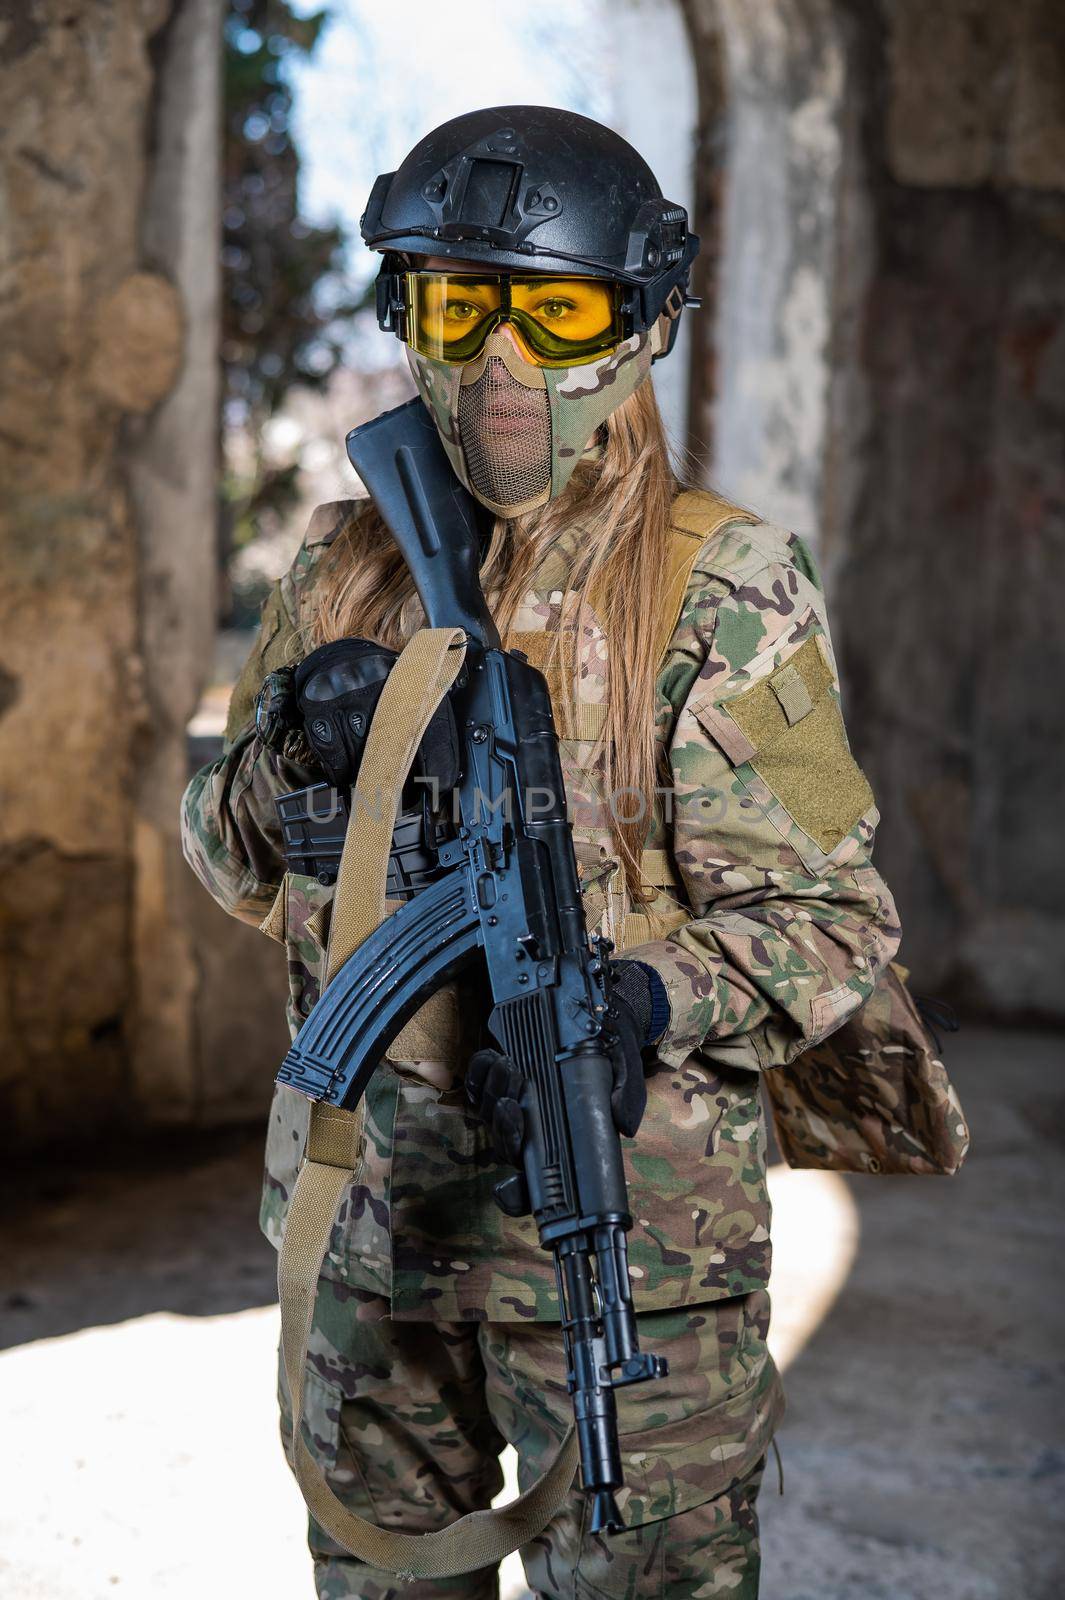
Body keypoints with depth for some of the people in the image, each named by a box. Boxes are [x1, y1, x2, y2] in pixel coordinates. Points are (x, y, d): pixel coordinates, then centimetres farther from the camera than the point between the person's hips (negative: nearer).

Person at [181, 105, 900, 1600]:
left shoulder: (720, 590, -9)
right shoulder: (344, 566, 7)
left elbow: (825, 913, -11)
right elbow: (228, 850, 12)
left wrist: (648, 1005, -30)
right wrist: (293, 752, -11)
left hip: (624, 1241, -4)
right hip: (369, 1218, 5)